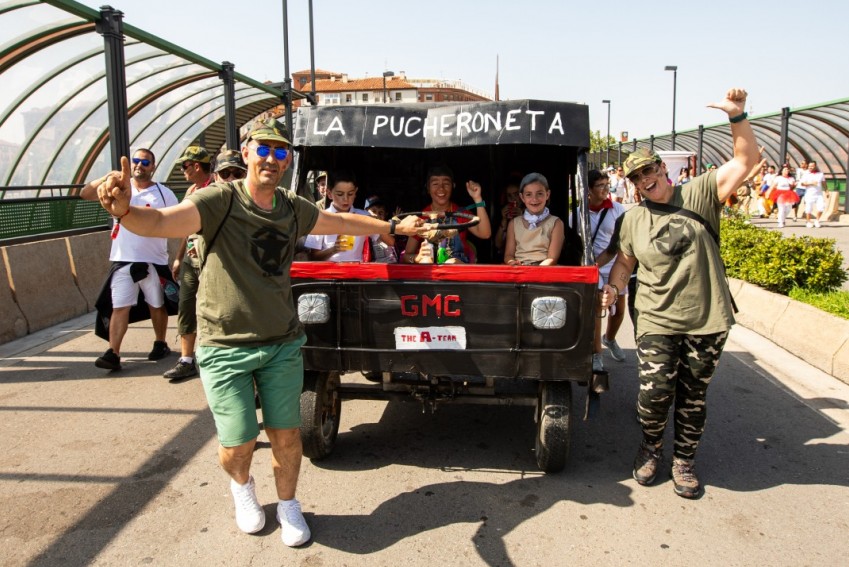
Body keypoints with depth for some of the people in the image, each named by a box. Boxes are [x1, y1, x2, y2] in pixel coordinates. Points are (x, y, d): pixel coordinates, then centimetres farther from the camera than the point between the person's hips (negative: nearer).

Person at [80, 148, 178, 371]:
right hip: (123, 260, 1)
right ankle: (113, 354, -6)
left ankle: (160, 344, 29)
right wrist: (109, 177, -13)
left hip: (154, 261, 0)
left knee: (157, 305, 13)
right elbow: (85, 194, -3)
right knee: (120, 307, -4)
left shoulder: (164, 193, 2)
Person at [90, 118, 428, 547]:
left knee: (286, 436, 9)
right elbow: (159, 222, -32)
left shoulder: (293, 209, 3)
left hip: (283, 344, 4)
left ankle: (287, 506, 37)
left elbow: (344, 222, 20)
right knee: (238, 445, 3)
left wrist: (394, 227, 30)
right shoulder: (219, 201, -15)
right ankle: (242, 487, 41)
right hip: (225, 348, -4)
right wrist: (124, 210, -54)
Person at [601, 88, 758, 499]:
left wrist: (737, 117, -17)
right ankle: (651, 448, 23)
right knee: (655, 391, -6)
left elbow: (746, 160, -5)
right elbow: (624, 260, 16)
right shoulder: (633, 219, 6)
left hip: (707, 320, 0)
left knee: (693, 397, 10)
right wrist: (613, 287, -2)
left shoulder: (699, 195, 0)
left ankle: (684, 461, 29)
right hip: (657, 321, 1)